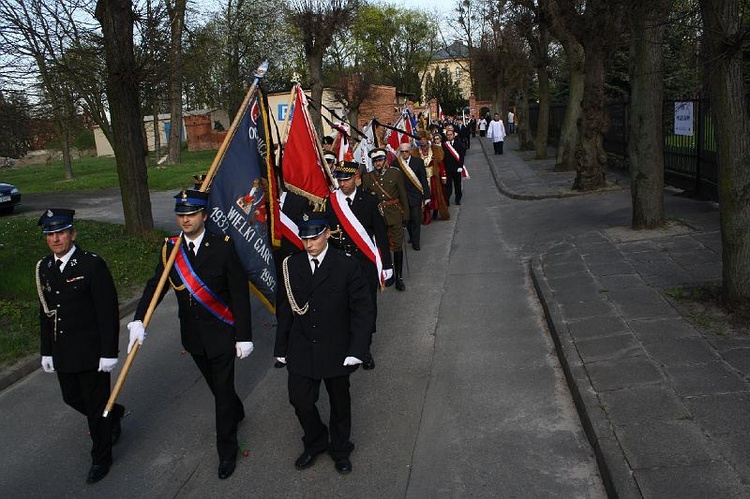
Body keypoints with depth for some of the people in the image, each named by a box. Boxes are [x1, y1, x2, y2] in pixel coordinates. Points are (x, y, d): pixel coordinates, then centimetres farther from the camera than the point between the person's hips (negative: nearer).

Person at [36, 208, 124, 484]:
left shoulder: (92, 264, -15)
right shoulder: (44, 268, 4)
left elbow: (108, 311, -15)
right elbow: (45, 313, 12)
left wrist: (108, 352, -16)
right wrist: (47, 351, 12)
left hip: (91, 352, -6)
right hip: (62, 354, 6)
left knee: (96, 406, 6)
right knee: (72, 398, 20)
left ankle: (101, 458, 27)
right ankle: (114, 414, 48)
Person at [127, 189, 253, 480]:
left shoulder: (223, 247, -16)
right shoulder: (170, 249, -3)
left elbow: (240, 295, -14)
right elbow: (155, 286, -6)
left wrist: (244, 336, -14)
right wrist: (138, 320, -22)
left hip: (221, 335, -4)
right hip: (193, 336, 5)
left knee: (223, 390, 3)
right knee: (215, 385, 23)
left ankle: (227, 450, 21)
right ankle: (236, 411, 53)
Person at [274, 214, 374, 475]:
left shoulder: (347, 267, -13)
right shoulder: (292, 265, -3)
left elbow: (363, 309, -11)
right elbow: (286, 309, 4)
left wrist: (357, 350, -17)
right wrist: (281, 347, 5)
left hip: (336, 352, -2)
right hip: (301, 352, 2)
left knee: (339, 402, 16)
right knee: (301, 400, 7)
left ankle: (340, 449, 41)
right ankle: (315, 443, 37)